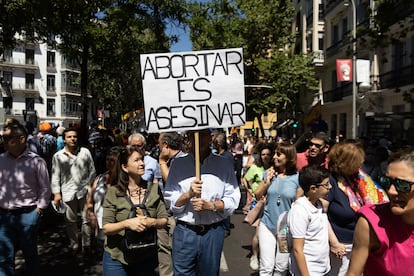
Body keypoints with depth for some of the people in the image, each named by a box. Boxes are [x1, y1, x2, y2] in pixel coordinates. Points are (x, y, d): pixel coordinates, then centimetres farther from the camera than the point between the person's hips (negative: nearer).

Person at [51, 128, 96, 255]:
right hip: (68, 192, 0)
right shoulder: (58, 156, 3)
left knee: (86, 219, 7)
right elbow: (55, 176, 4)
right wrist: (56, 193, -1)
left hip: (84, 191, 0)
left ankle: (86, 244, 22)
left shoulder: (85, 152, 3)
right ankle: (73, 245, 26)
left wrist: (90, 185, 1)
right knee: (71, 221, 10)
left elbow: (92, 170, 7)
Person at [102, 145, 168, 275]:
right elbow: (106, 228, -10)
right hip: (117, 258, -2)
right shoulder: (113, 192, -8)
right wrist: (127, 223, -26)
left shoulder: (153, 189, -2)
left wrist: (152, 222, -20)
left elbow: (164, 220, 0)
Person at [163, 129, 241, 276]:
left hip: (213, 232, 1)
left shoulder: (223, 164, 2)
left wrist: (210, 205, -16)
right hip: (184, 232, 0)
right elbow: (169, 201, -1)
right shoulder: (178, 164, 1)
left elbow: (233, 200, -2)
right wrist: (188, 194, -18)